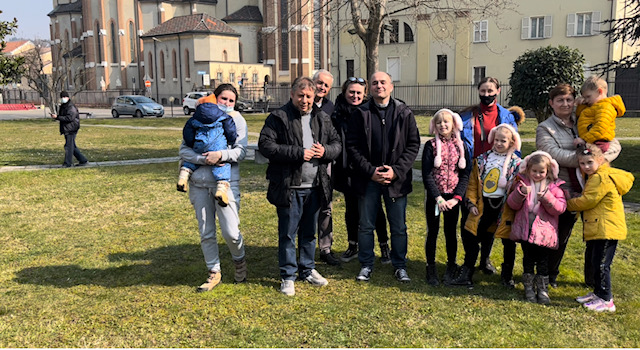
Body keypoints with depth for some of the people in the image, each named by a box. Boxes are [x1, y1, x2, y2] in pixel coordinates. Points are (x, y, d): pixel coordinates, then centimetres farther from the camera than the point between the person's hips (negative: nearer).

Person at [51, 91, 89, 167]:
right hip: (66, 129, 10)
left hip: (71, 130, -10)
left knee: (69, 146, -7)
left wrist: (57, 117, -24)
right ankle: (83, 160, 17)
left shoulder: (71, 107, -13)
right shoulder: (62, 107, 17)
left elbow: (69, 118, -24)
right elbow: (61, 117, 25)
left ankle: (67, 163, 0)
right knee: (73, 147, 12)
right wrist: (55, 116, 6)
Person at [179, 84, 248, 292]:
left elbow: (241, 151, -5)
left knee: (231, 232, -6)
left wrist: (221, 155, -23)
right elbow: (184, 150, 0)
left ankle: (239, 261, 25)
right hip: (199, 183, 2)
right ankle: (214, 273, 24)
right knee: (206, 233, 8)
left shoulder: (237, 120, 6)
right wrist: (204, 159, -16)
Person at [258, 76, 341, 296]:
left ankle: (308, 270, 32)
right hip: (288, 187, -5)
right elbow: (265, 145, -14)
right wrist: (298, 153, -18)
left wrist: (325, 151, -7)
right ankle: (288, 276, 17)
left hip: (315, 187, 5)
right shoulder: (278, 118, -6)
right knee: (287, 234, 3)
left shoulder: (323, 119, 11)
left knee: (309, 232, 17)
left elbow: (337, 142, 17)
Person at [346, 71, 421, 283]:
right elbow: (352, 146, -2)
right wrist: (370, 171, -11)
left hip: (396, 179, 0)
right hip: (368, 179, 0)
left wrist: (396, 170, -11)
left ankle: (400, 266, 26)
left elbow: (413, 145, 0)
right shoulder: (360, 114, 1)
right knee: (366, 225, 10)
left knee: (399, 227, 10)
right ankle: (366, 265, 26)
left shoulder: (404, 113, 2)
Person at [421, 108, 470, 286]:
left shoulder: (461, 146, 3)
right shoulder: (431, 145, -4)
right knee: (432, 232, 5)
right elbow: (427, 175, -9)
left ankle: (451, 267, 26)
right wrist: (438, 198, -17)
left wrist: (455, 198, -11)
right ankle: (430, 269, 17)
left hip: (453, 197, 2)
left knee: (451, 233, 11)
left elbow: (465, 174, 0)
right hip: (433, 196, -1)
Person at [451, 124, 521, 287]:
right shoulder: (482, 160, 7)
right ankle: (466, 274, 4)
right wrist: (471, 203, -1)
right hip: (483, 204, 2)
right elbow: (473, 183, 7)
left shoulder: (516, 163, 1)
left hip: (503, 205, -2)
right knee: (473, 237, -2)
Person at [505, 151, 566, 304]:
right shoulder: (522, 182, 4)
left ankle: (542, 289, 18)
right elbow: (512, 204, 0)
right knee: (528, 259, 9)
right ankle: (528, 287, 21)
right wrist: (521, 192, -18)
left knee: (543, 260, 5)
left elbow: (560, 208, -6)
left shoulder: (554, 186, 2)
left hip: (544, 232, -1)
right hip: (525, 229, 1)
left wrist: (547, 198, -21)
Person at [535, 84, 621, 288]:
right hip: (564, 190, -4)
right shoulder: (545, 129, -1)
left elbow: (614, 144, 1)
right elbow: (556, 155, -18)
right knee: (560, 235, 7)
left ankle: (593, 278, 30)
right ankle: (550, 275, 28)